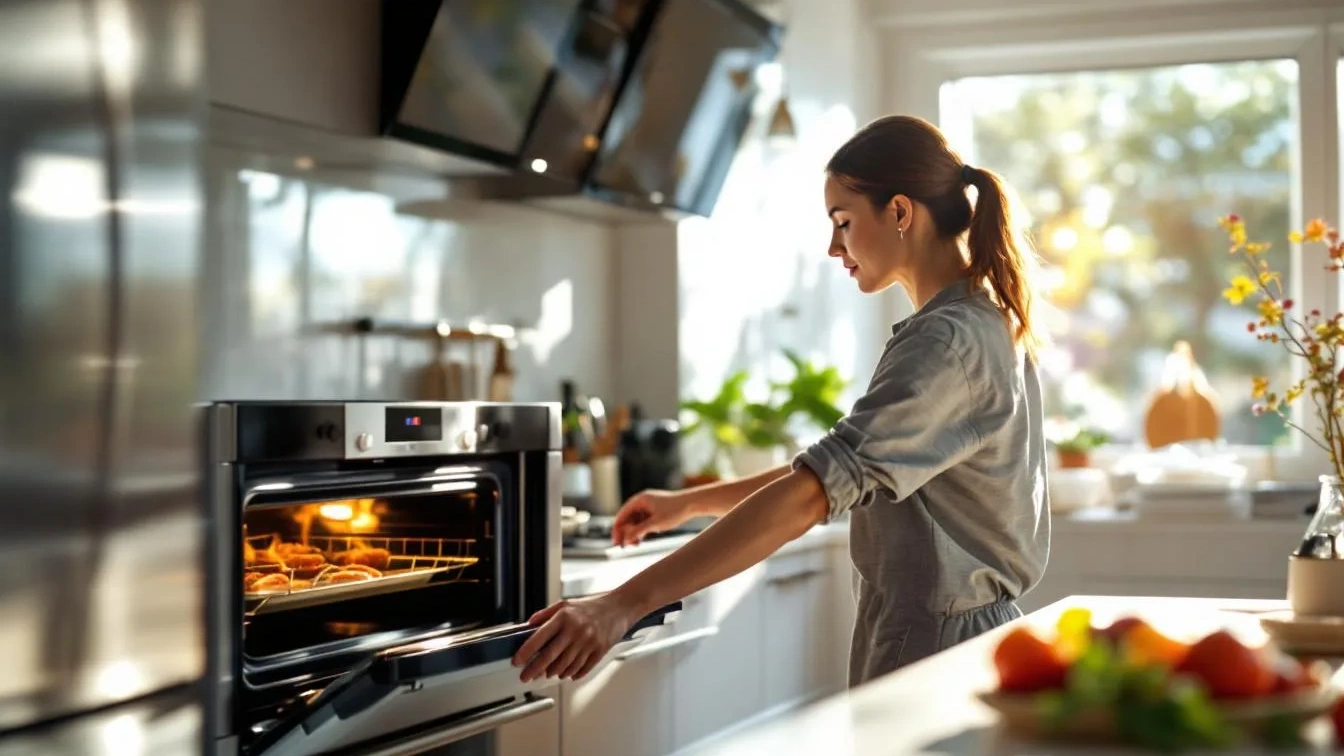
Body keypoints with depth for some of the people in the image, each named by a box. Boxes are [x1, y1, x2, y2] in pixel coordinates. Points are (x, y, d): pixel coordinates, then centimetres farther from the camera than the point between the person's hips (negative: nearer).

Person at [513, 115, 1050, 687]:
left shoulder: (947, 342, -19)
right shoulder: (987, 327, 13)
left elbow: (816, 491, -29)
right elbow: (850, 470, 18)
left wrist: (624, 605, -32)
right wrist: (691, 503, 13)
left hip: (933, 656, -9)